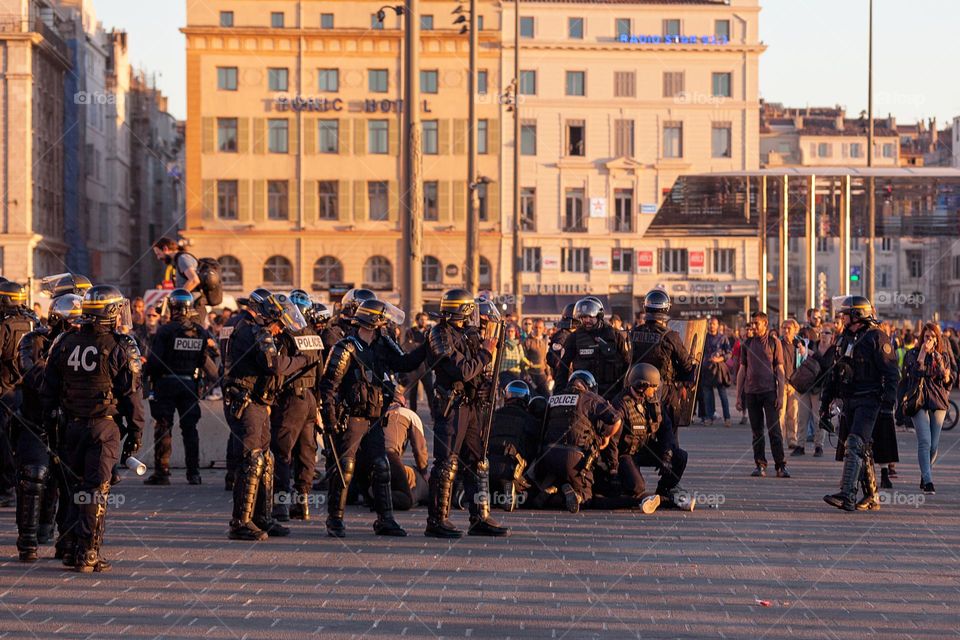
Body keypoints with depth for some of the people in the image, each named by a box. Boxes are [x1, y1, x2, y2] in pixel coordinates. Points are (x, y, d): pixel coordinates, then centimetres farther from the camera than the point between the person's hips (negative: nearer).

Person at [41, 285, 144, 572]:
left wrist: (50, 424, 14)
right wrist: (136, 430, -1)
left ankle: (71, 548, 17)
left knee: (78, 486, 17)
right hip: (104, 426, -4)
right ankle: (88, 555, -3)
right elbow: (131, 394, -8)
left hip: (72, 426, 5)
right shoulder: (122, 348, -9)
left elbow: (48, 389, 7)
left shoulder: (64, 343, 5)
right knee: (97, 490, -2)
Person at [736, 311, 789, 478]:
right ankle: (760, 465, 9)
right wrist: (738, 396, 9)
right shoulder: (747, 344, 12)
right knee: (757, 432, 5)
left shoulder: (774, 343, 3)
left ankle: (781, 466, -7)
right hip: (751, 392, 3)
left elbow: (780, 371, 1)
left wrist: (780, 395, -6)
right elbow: (742, 371, 15)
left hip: (769, 391, -3)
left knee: (774, 430, -8)